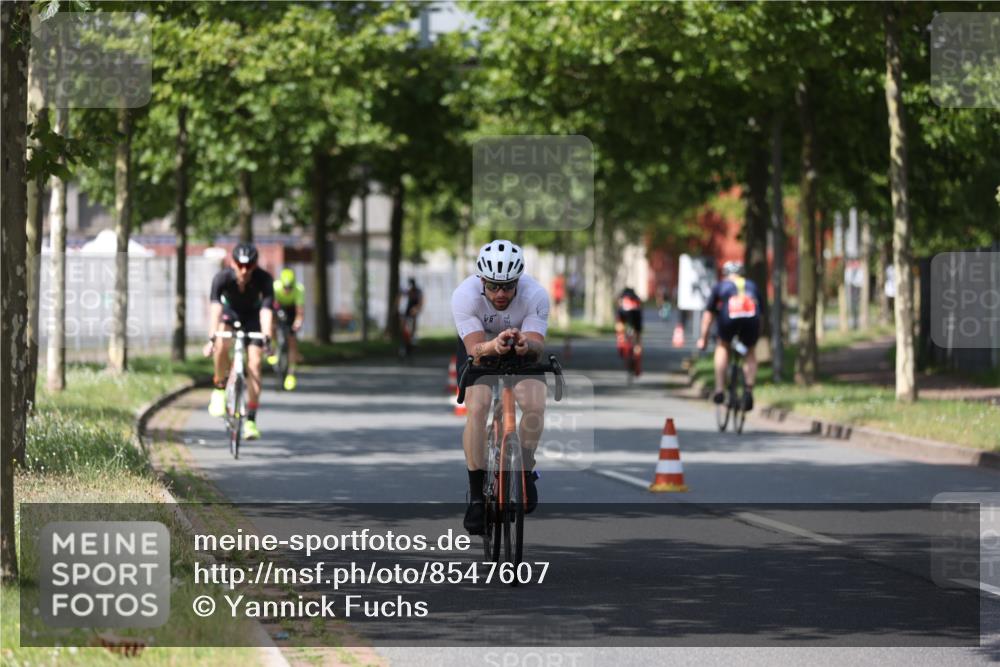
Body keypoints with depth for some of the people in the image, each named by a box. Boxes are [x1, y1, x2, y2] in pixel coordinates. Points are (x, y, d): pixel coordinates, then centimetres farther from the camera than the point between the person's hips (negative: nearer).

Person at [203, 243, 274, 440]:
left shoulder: (264, 279, -30)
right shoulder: (222, 278, -31)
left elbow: (266, 310, -38)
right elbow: (215, 307, -40)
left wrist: (267, 340, -52)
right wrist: (211, 338, -53)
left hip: (252, 315, 0)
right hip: (230, 311, 0)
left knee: (254, 363, -13)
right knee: (222, 345, -32)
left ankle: (250, 420, -8)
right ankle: (220, 388, -8)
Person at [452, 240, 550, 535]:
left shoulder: (535, 295, -31)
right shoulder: (465, 295, -34)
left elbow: (537, 346, -36)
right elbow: (475, 349, -39)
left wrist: (526, 344, -60)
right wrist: (493, 346, -62)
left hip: (522, 350, 1)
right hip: (479, 348, -1)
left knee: (535, 405, -23)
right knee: (477, 408, -24)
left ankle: (525, 472, 3)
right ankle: (476, 494, -14)